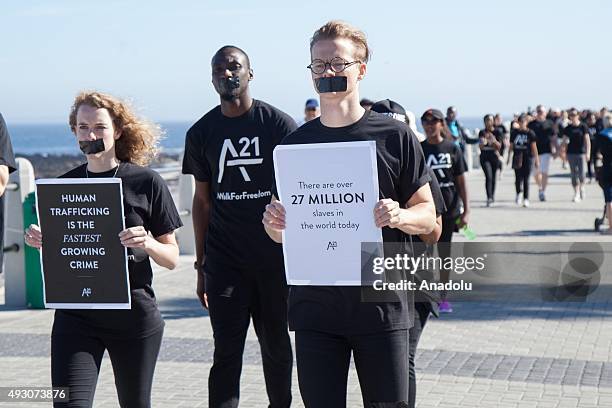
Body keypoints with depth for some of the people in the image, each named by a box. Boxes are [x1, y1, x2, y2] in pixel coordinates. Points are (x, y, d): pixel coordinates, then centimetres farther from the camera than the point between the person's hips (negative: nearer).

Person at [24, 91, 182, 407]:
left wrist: (147, 243, -20)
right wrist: (39, 242, -7)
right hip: (75, 314, 1)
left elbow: (172, 259, 0)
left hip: (134, 313, -1)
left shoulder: (146, 182, -3)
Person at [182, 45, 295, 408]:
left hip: (275, 256, -1)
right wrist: (200, 264, 10)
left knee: (276, 345, 10)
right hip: (225, 259, 1)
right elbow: (203, 201, 12)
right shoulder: (201, 133, 7)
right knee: (226, 351, -3)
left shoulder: (280, 124, 0)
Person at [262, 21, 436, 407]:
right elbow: (283, 233, 14)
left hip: (382, 302, -2)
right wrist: (274, 225, -10)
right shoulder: (295, 143, 8)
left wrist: (399, 216, -19)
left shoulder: (395, 136, 1)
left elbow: (427, 216, 3)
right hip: (315, 303, 2)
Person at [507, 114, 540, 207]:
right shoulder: (514, 132, 6)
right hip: (517, 158, 2)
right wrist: (509, 158, 13)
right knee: (518, 178, -2)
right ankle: (518, 193, 23)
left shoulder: (530, 133, -1)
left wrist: (536, 160, -2)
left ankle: (526, 199, 6)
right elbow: (511, 146, 13)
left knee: (526, 179, -1)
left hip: (527, 157, -2)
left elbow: (534, 147, 0)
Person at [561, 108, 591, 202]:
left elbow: (587, 140, -3)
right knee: (574, 174, 4)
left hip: (581, 152, -2)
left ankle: (582, 187, 22)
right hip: (571, 153, 2)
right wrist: (562, 150, -2)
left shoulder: (583, 127, -2)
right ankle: (576, 194, 12)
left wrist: (588, 153, -9)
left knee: (581, 173, -7)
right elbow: (564, 141, 9)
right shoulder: (568, 128, 5)